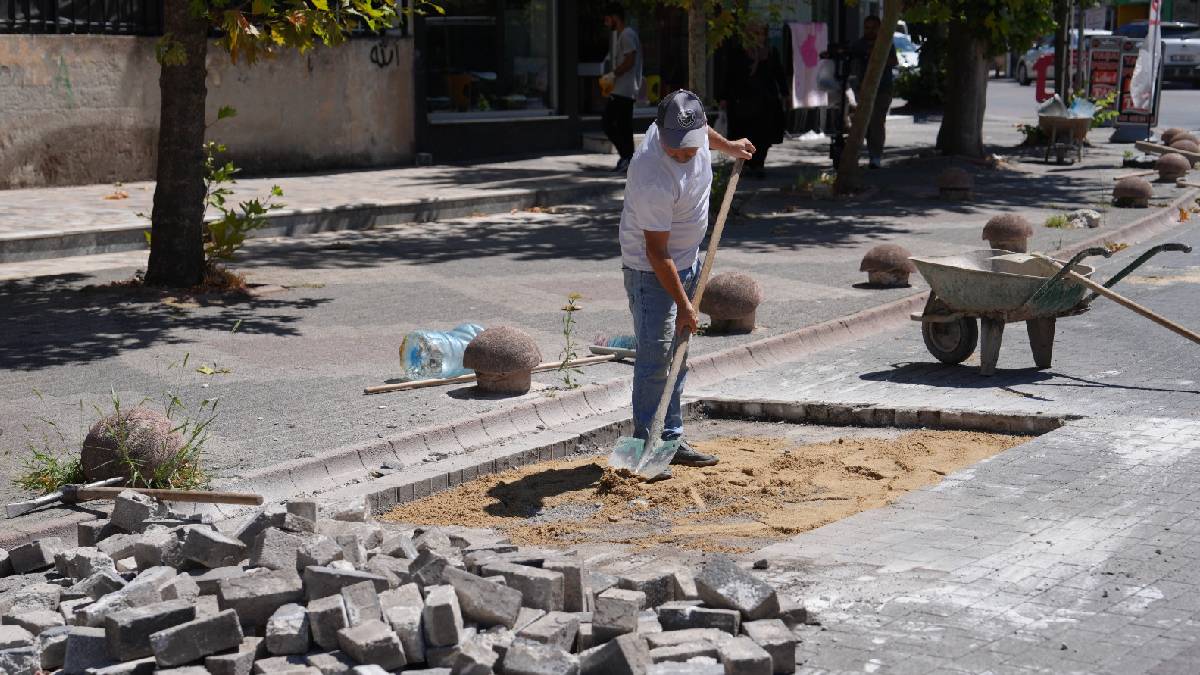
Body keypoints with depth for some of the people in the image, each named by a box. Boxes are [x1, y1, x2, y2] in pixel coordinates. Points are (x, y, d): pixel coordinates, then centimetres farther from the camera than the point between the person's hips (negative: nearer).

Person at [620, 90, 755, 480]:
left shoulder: (692, 129, -13)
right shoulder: (653, 177, -34)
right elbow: (656, 251, -28)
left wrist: (727, 146, 32)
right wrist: (683, 303, -25)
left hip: (688, 258, 8)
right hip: (651, 271, -8)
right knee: (656, 357, -10)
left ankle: (671, 440, 20)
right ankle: (645, 448, -3)